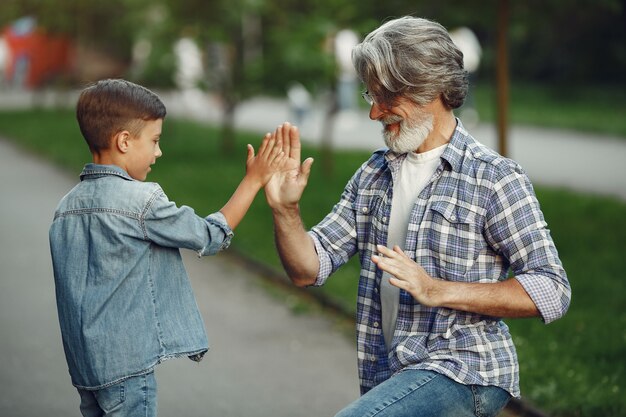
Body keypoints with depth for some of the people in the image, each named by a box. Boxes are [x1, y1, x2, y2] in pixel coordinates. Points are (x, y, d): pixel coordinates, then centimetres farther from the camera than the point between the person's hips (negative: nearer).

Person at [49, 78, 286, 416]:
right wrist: (253, 181, 1)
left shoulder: (67, 207, 7)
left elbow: (75, 287, 12)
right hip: (127, 364, -8)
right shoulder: (141, 200, -15)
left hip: (84, 363, 8)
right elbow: (209, 237, -6)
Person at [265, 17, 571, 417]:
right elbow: (309, 269, 9)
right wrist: (285, 210, -10)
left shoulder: (495, 178, -8)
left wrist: (437, 290, -19)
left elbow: (552, 291, -13)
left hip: (461, 373, -7)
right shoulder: (373, 175, 11)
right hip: (388, 379, 7)